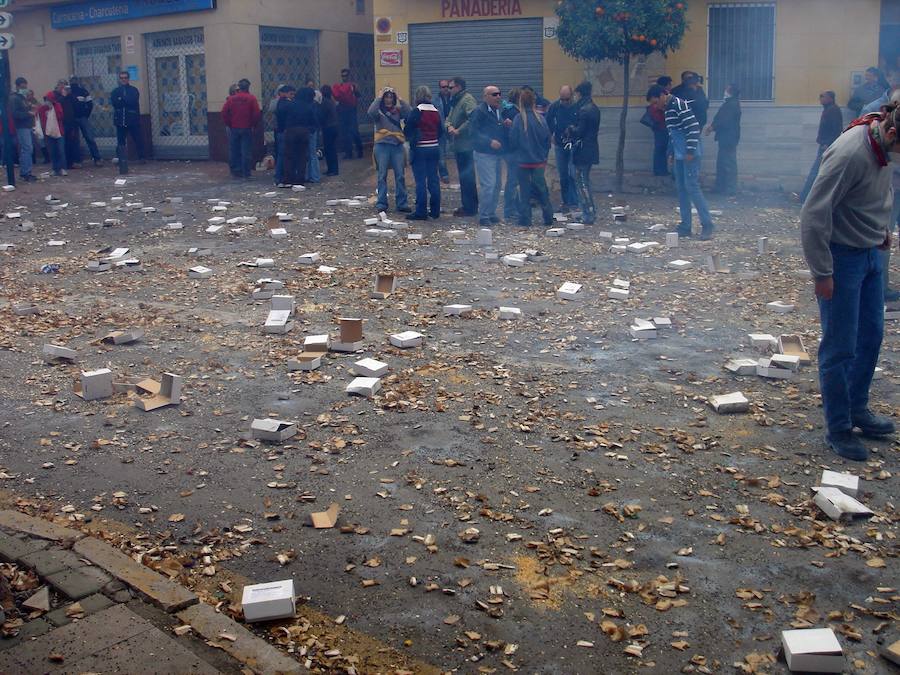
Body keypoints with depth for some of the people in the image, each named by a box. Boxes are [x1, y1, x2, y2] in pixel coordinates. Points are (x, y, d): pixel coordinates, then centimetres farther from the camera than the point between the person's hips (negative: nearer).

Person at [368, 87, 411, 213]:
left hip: (397, 145, 2)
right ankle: (381, 204, 6)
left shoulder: (398, 111, 10)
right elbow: (371, 112, -20)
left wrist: (400, 100, -5)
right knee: (382, 175, 1)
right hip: (382, 145, -2)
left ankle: (402, 204, 7)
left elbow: (409, 112, -8)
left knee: (400, 175, 1)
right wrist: (378, 98, -12)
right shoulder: (379, 111, 3)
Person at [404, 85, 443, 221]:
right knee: (433, 179, 10)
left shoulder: (417, 111, -11)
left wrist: (410, 138, 12)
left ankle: (421, 212, -2)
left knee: (420, 181, -2)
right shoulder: (436, 111, 5)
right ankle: (435, 211, 14)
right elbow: (441, 131, 10)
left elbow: (407, 130, -7)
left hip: (419, 149, -5)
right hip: (434, 148, 5)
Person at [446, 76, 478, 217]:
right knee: (463, 176, 15)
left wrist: (459, 130, -20)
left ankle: (470, 208, -4)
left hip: (466, 145, -10)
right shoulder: (455, 101, 19)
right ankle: (467, 205, 22)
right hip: (458, 145, 10)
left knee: (467, 176, -8)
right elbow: (449, 118, 20)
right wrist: (449, 126, -3)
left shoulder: (467, 99, -12)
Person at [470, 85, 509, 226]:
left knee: (497, 184, 10)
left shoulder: (498, 111, 16)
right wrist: (490, 142, -24)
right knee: (488, 184, -12)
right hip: (484, 154, -8)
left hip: (497, 153, 8)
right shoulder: (479, 111, -10)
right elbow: (474, 132, -17)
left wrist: (507, 125, 2)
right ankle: (483, 216, -6)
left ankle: (491, 213, 20)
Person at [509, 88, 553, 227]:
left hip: (524, 160, -2)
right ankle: (548, 217, 19)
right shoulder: (540, 119, -5)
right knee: (541, 189, 14)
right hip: (539, 160, 2)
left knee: (524, 191, 5)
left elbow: (513, 141, -7)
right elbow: (547, 139, 2)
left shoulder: (518, 119, -12)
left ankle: (525, 220, 6)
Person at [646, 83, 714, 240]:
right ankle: (685, 226, 14)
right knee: (681, 188, 9)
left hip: (690, 155, -10)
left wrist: (690, 151, -20)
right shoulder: (668, 109, 15)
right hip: (679, 155, 10)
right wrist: (672, 153, 22)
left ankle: (707, 225, -7)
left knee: (692, 187, -11)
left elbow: (693, 127, -20)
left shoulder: (679, 105, -14)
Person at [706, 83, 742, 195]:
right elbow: (721, 119, 17)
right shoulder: (729, 104, 15)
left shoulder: (732, 105, -17)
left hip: (729, 138, -10)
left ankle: (730, 188, 1)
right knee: (721, 162, 15)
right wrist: (713, 126, 4)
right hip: (726, 138, 10)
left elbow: (724, 121, -22)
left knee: (728, 163, -4)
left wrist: (712, 127, -9)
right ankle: (721, 186, 22)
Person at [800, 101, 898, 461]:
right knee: (840, 348, 1)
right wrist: (822, 272, -21)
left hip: (871, 254, 9)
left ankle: (857, 408, 36)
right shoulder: (850, 154, -27)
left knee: (871, 337, 18)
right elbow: (813, 216, -25)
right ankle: (838, 429, 15)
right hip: (843, 257, -9)